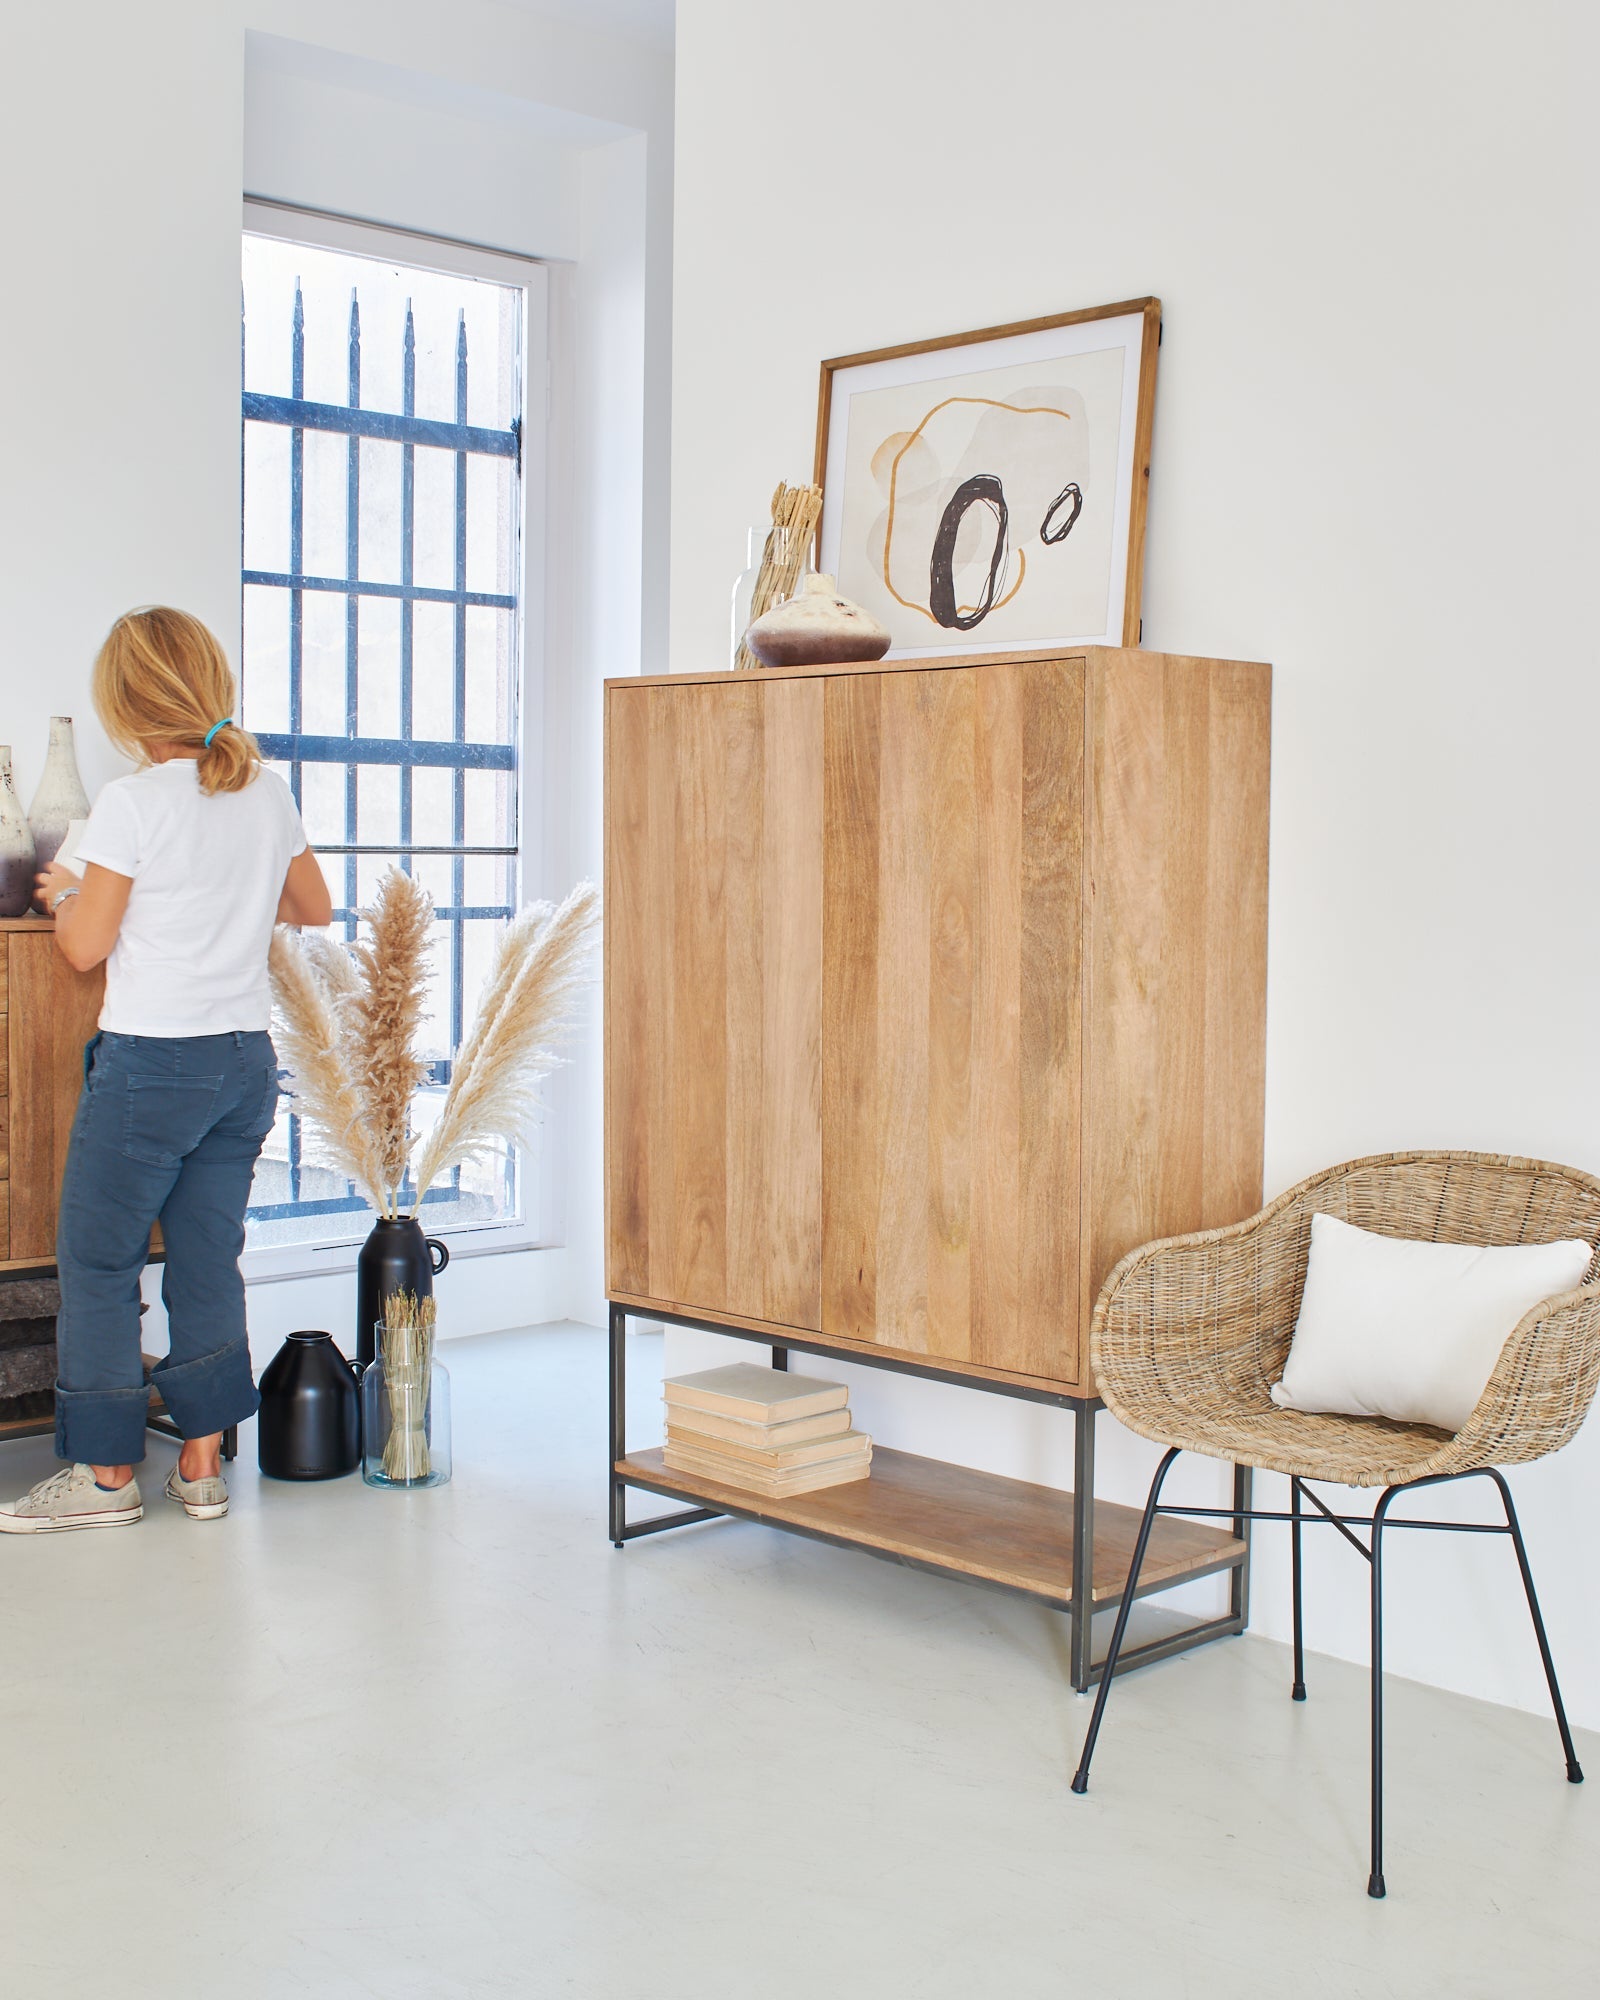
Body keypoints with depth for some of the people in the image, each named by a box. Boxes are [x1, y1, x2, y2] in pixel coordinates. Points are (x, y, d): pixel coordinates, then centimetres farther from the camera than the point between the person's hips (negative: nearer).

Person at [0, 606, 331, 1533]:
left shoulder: (132, 803, -14)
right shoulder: (271, 792, 4)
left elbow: (86, 945, -10)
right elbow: (314, 908, 17)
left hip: (150, 1060, -6)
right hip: (247, 1057, 6)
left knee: (99, 1261, 6)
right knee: (209, 1261, 12)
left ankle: (107, 1474, 12)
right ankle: (204, 1466, 18)